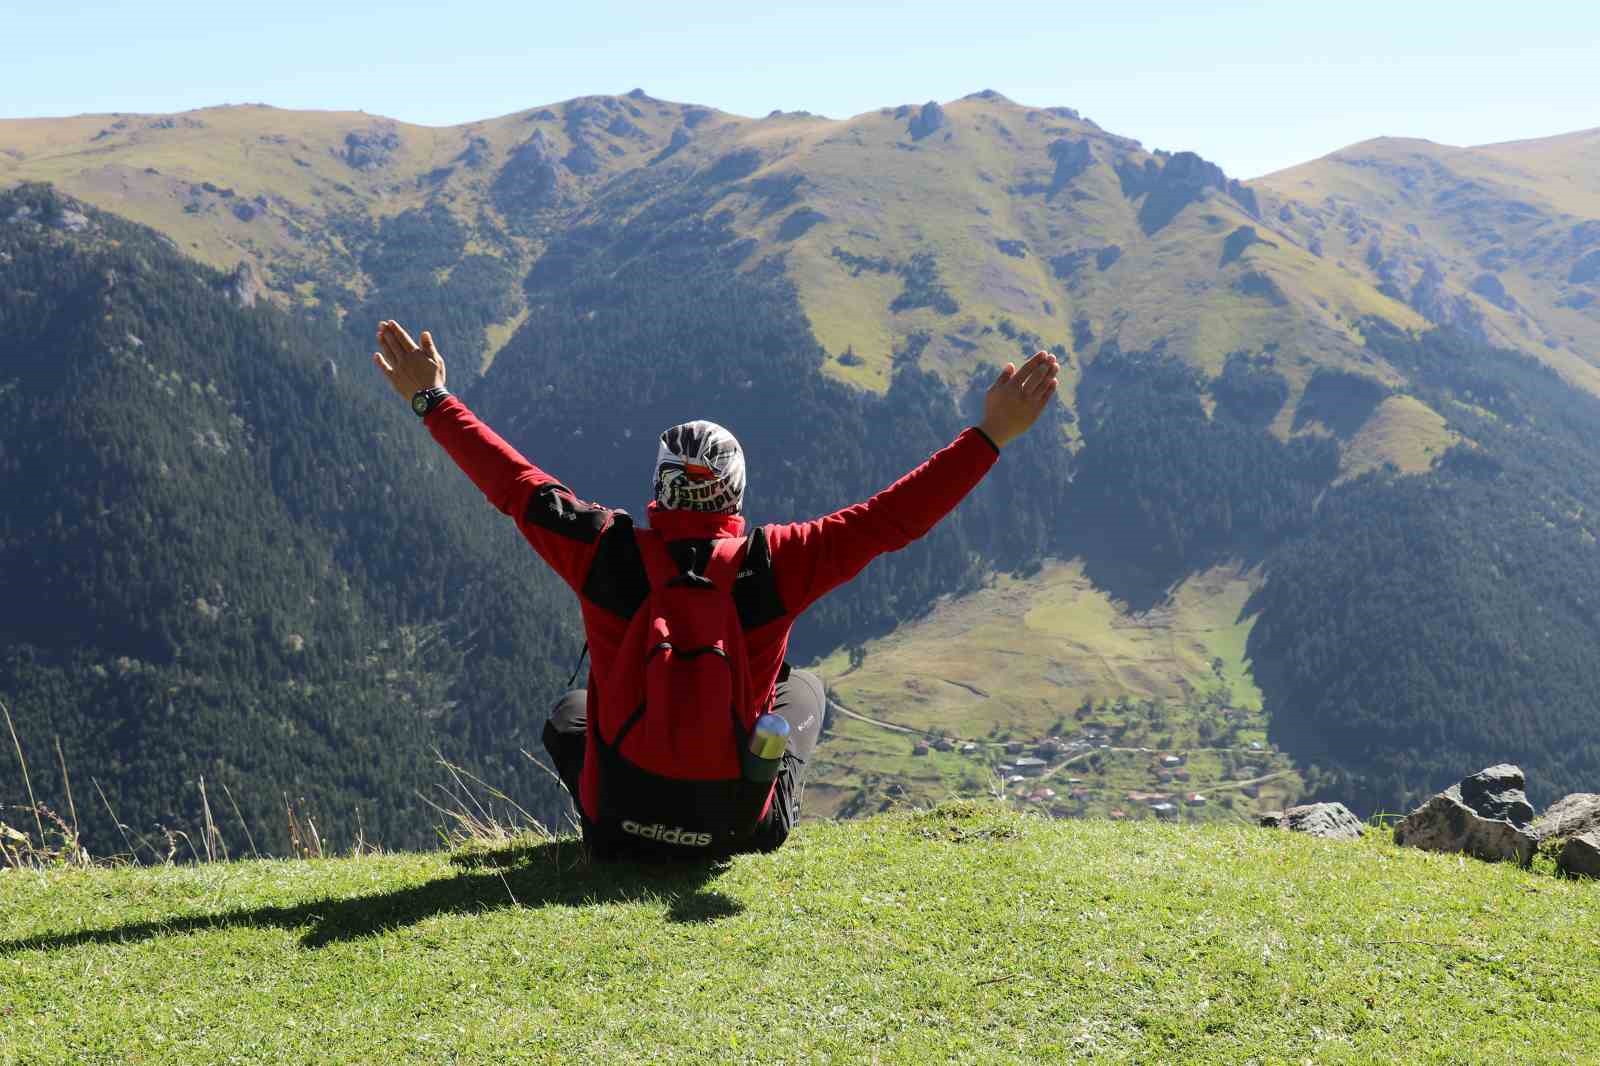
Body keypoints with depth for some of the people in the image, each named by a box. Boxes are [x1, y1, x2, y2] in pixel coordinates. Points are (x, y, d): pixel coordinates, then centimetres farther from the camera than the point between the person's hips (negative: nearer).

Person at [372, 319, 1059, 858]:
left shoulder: (608, 553, -17)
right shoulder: (773, 564, -19)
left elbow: (517, 486, -4)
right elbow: (893, 517, -14)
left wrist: (431, 400, 8)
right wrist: (991, 435, -8)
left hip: (621, 828, 0)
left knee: (570, 711, 35)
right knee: (804, 686, 29)